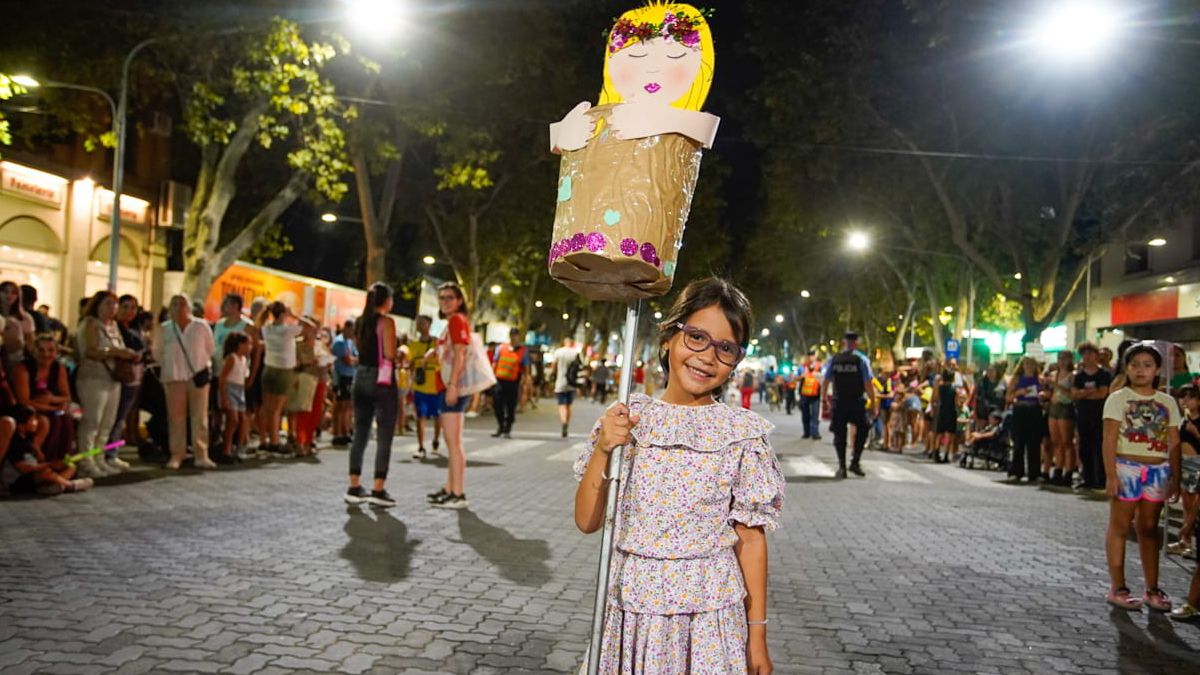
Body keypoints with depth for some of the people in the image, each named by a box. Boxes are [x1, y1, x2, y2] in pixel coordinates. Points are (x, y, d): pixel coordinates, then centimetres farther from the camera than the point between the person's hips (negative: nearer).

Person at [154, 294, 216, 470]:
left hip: (198, 376, -1)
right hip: (174, 378, 1)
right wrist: (170, 365, 6)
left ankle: (201, 455, 4)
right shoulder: (164, 329, 3)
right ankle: (176, 455, 10)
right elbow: (157, 353, 12)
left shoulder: (201, 326, 0)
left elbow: (210, 349, 9)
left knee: (200, 417, 0)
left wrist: (200, 365, 3)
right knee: (176, 418, 3)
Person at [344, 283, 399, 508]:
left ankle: (354, 488, 16)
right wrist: (400, 354, 2)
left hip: (361, 376, 7)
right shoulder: (386, 322, -11)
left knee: (360, 434, 12)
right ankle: (378, 490, -3)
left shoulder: (361, 322, 11)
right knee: (384, 438, -2)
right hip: (382, 379, -7)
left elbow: (361, 350, 14)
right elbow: (390, 355, -17)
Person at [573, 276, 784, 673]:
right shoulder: (625, 418, -3)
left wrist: (757, 634, -1)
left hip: (711, 616, -1)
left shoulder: (742, 433, -6)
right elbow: (587, 522, -1)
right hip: (632, 611, 2)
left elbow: (751, 539, -3)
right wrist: (603, 449, -14)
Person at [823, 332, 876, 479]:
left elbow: (826, 380, 7)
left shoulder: (834, 359, 2)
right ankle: (855, 462, 9)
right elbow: (868, 384, -10)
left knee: (839, 433, 9)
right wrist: (873, 402, -4)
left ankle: (841, 467, 8)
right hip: (857, 403, -2)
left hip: (838, 402, 2)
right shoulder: (861, 359, -5)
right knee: (861, 430, 17)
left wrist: (825, 396, 24)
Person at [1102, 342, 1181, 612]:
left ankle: (1152, 589, 17)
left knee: (1149, 529, 11)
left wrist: (1175, 478, 2)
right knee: (1120, 527, 1)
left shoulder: (1167, 403, 9)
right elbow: (1109, 440, -8)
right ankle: (1118, 588, 5)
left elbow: (1174, 443, 8)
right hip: (1127, 468, -4)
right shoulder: (1118, 399, -2)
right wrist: (1111, 475, -15)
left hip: (1158, 470, 4)